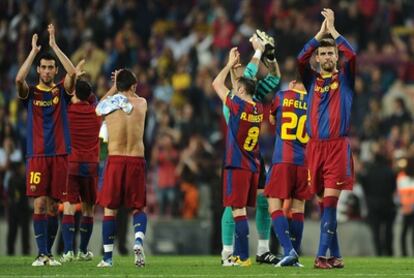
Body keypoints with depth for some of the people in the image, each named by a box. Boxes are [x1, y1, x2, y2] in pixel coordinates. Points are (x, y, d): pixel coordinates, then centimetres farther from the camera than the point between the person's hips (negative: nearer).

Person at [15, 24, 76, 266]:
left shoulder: (62, 91, 8)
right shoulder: (30, 92, 6)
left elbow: (73, 73, -11)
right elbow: (19, 79, -15)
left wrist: (54, 45, -9)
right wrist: (34, 51, -10)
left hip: (59, 154, 1)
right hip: (37, 155, -1)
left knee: (53, 206, 4)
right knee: (39, 204, -8)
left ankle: (49, 252, 10)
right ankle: (42, 253, -9)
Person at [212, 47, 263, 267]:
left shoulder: (238, 105, -12)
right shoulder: (259, 109, 7)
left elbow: (217, 84, -1)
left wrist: (231, 64, 8)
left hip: (237, 166, -7)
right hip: (253, 166, 7)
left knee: (238, 210, -9)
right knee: (240, 210, 12)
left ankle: (243, 257, -14)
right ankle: (237, 254, 15)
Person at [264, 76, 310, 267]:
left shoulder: (281, 97, 3)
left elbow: (272, 120, 20)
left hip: (283, 160, -3)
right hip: (305, 162, 3)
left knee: (275, 206, -2)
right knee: (298, 208, 8)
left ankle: (289, 250, -18)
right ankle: (295, 256, 8)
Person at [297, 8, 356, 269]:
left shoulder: (345, 78, 8)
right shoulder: (312, 79, 14)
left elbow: (352, 55, -9)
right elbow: (300, 59, -2)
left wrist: (333, 31, -3)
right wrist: (320, 34, -2)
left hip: (338, 145, -3)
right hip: (315, 146, 3)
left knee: (330, 199, -12)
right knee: (324, 201, 5)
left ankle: (323, 254, -16)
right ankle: (335, 255, 11)